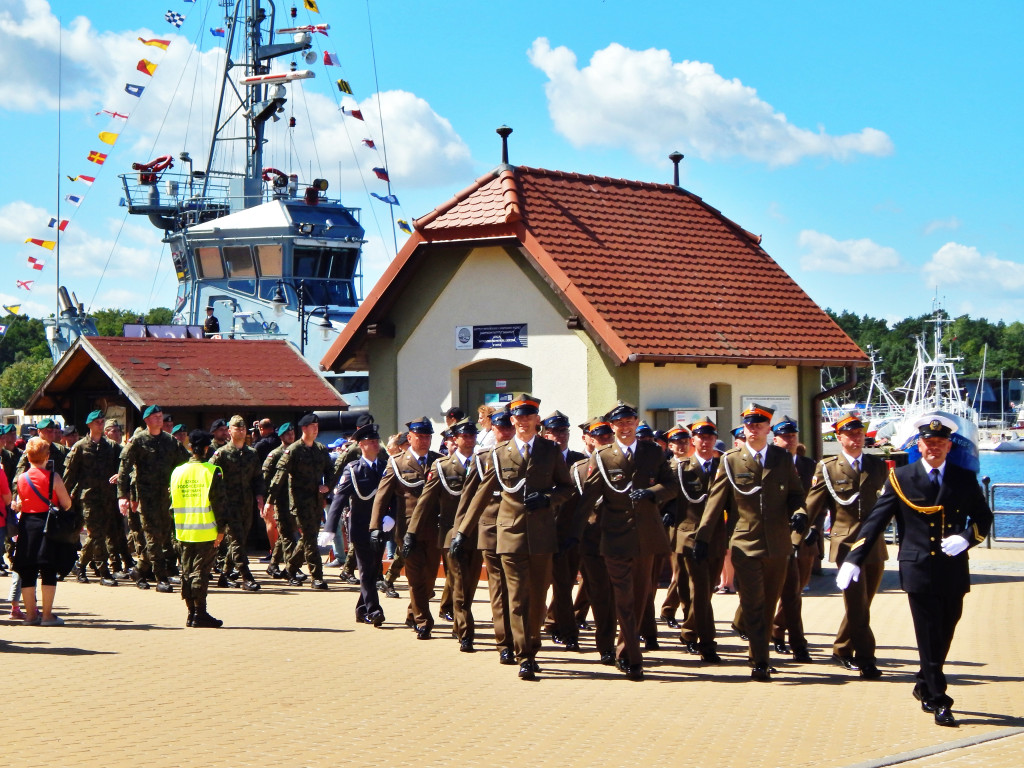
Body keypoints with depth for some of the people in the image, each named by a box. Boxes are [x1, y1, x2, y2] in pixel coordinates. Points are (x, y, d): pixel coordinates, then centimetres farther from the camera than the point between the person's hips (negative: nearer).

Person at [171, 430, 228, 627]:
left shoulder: (177, 472, 7)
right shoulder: (212, 472, -8)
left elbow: (173, 502, 13)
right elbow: (219, 502, -10)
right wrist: (221, 529, -4)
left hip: (184, 531, 5)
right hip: (206, 531, -5)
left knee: (187, 571, 11)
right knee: (201, 572, -3)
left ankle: (191, 613, 14)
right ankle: (200, 614, -4)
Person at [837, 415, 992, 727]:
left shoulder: (965, 479, 7)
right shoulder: (901, 478, 0)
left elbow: (983, 517, 12)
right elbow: (875, 520, -2)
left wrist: (966, 538, -9)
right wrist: (854, 559, -10)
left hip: (953, 571, 3)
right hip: (919, 572, -3)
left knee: (944, 636, 13)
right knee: (930, 639, -4)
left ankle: (925, 687, 34)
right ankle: (939, 702, 0)